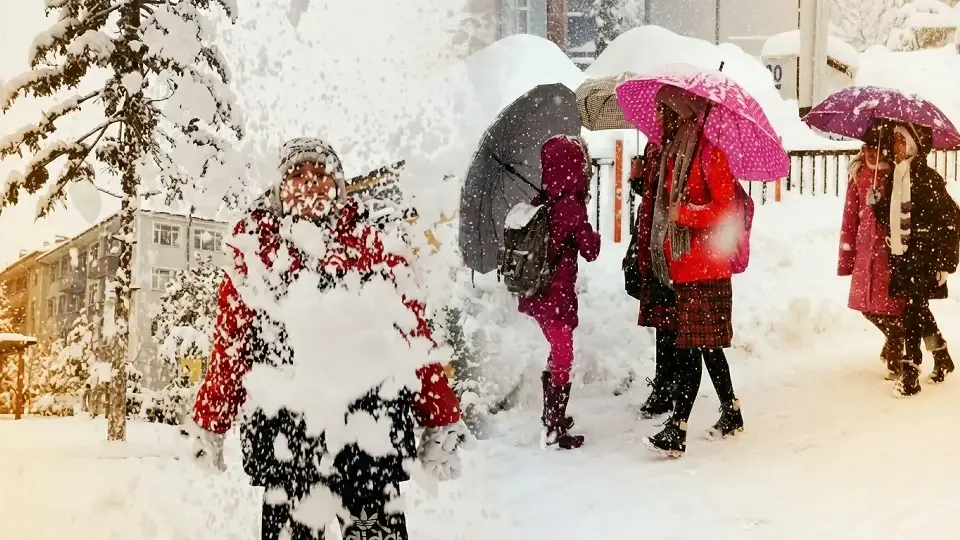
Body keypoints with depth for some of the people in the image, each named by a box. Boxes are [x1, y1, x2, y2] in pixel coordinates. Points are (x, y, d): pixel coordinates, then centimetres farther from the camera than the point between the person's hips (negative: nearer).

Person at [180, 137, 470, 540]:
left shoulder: (373, 244, 8)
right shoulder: (255, 245, 8)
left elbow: (414, 333, 6)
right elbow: (229, 340, 11)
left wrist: (442, 422, 2)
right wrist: (208, 424, 11)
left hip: (369, 424, 0)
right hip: (283, 428, 0)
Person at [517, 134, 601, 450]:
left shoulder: (540, 204, 2)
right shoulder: (572, 207, -17)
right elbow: (590, 251, -11)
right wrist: (593, 235, 5)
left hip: (535, 294, 7)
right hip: (557, 297, -7)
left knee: (557, 355, 23)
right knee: (562, 362, 6)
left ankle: (552, 418, 36)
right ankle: (555, 432, 12)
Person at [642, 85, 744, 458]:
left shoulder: (708, 152, -11)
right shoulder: (674, 152, 14)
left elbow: (726, 208, -16)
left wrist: (684, 212, -19)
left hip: (705, 269, -8)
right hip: (682, 267, 8)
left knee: (690, 347, -9)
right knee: (707, 346, 15)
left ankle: (677, 430, -8)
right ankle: (731, 414, 28)